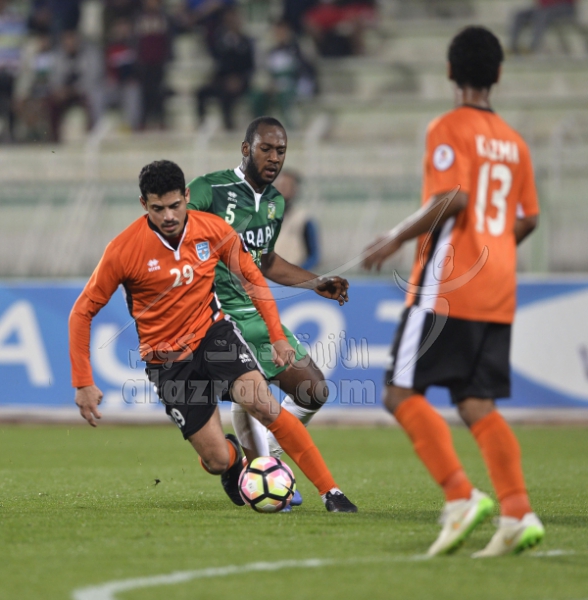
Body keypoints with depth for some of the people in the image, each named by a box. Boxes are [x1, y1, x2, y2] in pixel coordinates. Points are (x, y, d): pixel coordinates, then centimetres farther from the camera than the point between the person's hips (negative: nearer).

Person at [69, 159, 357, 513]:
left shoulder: (214, 230, -10)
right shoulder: (123, 251, -19)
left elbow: (252, 278, 7)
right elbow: (82, 312, -10)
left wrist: (277, 335, 1)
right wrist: (83, 384, -14)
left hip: (213, 332, 2)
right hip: (168, 359, -1)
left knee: (263, 404, -25)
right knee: (218, 460, -7)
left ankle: (330, 492, -16)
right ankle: (232, 461, 33)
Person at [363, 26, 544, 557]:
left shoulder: (449, 130, -6)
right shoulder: (513, 141, 15)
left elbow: (453, 198, -19)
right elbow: (527, 219, 16)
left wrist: (398, 238, -9)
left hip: (448, 286, -7)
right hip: (499, 293, 7)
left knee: (402, 393, -3)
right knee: (477, 405, 6)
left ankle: (460, 497, -16)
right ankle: (519, 515, -7)